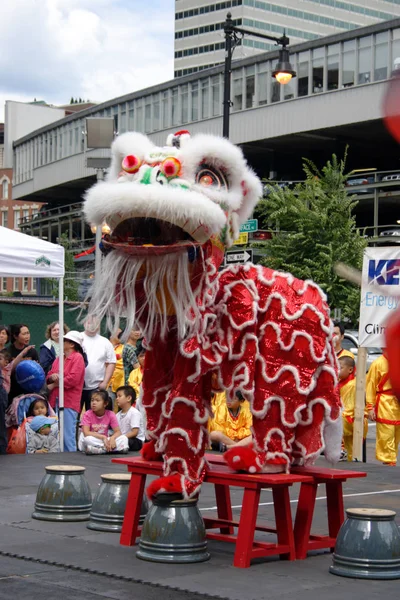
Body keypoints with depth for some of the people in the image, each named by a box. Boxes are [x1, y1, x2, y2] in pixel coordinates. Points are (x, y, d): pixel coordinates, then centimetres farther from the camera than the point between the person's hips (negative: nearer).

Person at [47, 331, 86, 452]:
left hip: (69, 402, -8)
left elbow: (73, 379, -14)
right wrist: (52, 376, -8)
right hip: (55, 401, 8)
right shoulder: (59, 358, 18)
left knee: (68, 436, -8)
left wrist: (53, 385, -7)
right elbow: (49, 376, 17)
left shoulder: (78, 358, -4)